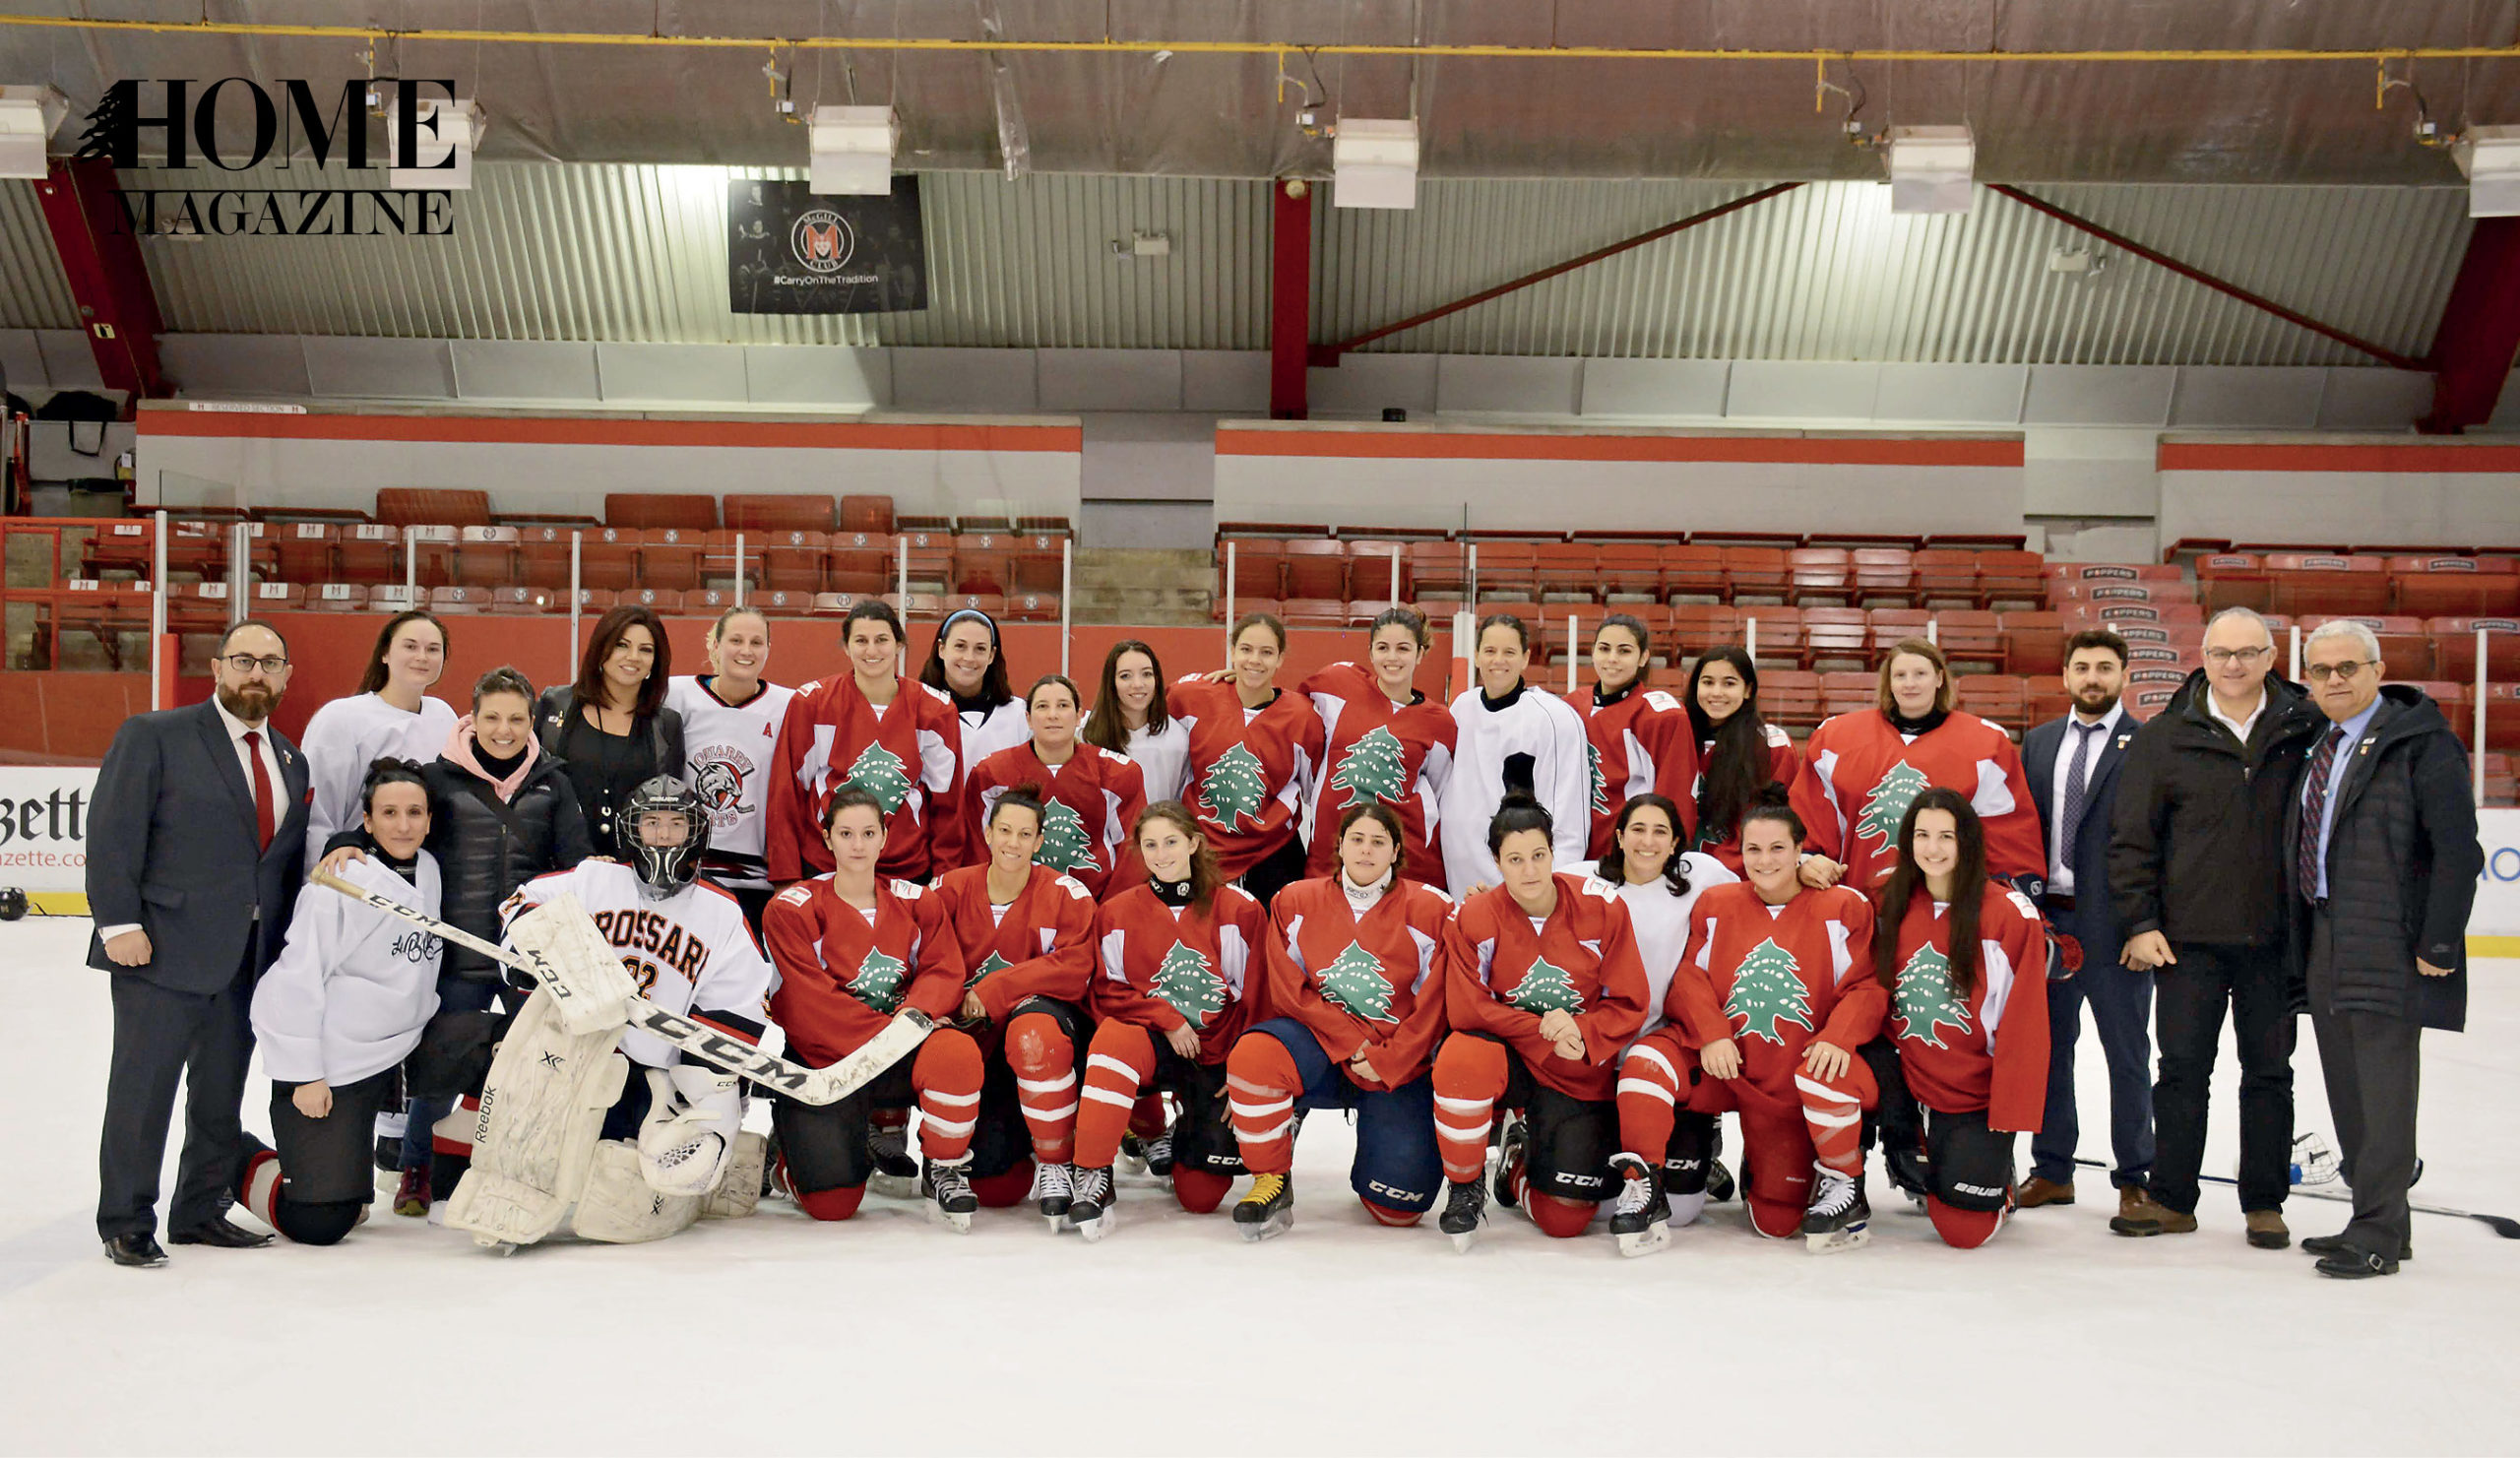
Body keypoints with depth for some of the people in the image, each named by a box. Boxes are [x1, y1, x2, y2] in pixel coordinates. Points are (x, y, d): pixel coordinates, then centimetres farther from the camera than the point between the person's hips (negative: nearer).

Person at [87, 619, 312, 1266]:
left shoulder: (291, 760, 15)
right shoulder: (153, 735, -3)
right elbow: (112, 832, -9)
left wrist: (291, 943, 6)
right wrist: (119, 921, -15)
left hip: (248, 962, 6)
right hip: (163, 952, -6)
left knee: (222, 1092, 13)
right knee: (144, 1088, 1)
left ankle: (200, 1212, 26)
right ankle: (126, 1223, 13)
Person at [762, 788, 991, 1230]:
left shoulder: (918, 901, 6)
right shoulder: (792, 908, -6)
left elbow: (944, 971, -2)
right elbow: (812, 1003, -13)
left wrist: (912, 1015, -24)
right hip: (823, 1062, -2)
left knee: (957, 1052, -33)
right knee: (832, 1204, -14)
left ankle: (946, 1169, -8)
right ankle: (793, 1146, 23)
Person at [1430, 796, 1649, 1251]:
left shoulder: (1602, 907, -10)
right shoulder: (1474, 918, -11)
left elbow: (1629, 1003, -5)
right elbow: (1466, 1010, -14)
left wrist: (1581, 1034, -23)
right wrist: (1542, 1031, -23)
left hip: (1582, 1078, 1)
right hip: (1510, 1059, -1)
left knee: (1565, 1218, -5)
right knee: (1461, 1056, -38)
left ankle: (1523, 1155, 33)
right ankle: (1464, 1187, -11)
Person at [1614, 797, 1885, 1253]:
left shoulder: (1842, 908, -3)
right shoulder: (1715, 905, 5)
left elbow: (1866, 986, -7)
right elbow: (1689, 977, 2)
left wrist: (1838, 1036, -25)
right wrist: (1711, 1034, -15)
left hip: (1795, 1078, -2)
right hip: (1722, 1065, 2)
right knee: (1645, 1060, -25)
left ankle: (1843, 1185, 8)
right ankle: (1639, 1181, -9)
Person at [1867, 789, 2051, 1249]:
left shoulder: (2009, 914, -12)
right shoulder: (1893, 904, 2)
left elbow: (2024, 1025, -11)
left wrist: (2011, 1114, -13)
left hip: (1975, 1090, -4)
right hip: (1906, 1070, 4)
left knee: (1962, 1228, -13)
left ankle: (1993, 1174, 24)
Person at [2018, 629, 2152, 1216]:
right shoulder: (2038, 743, 12)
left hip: (2114, 921, -4)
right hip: (2047, 915, 5)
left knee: (2127, 1052, 5)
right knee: (2048, 1046, 10)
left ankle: (2133, 1177, 17)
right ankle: (2052, 1171, 21)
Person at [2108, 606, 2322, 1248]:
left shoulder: (2305, 731, 2)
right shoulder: (2164, 737, 1)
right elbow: (2131, 838, 2)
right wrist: (2140, 922, -4)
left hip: (2276, 939, 1)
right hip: (2188, 938, 0)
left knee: (2269, 1073, 9)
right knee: (2182, 1069, 5)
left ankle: (2265, 1204, 21)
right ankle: (2171, 1199, 16)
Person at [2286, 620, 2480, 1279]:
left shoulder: (2422, 743, -10)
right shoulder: (2318, 748, 13)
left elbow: (2459, 850, -14)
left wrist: (2438, 946, -16)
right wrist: (2307, 939, 11)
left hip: (2387, 945, -8)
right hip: (2326, 940, 8)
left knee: (2383, 1089, -3)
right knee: (2347, 1090, 14)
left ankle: (2378, 1234, 5)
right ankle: (2379, 1217, 26)